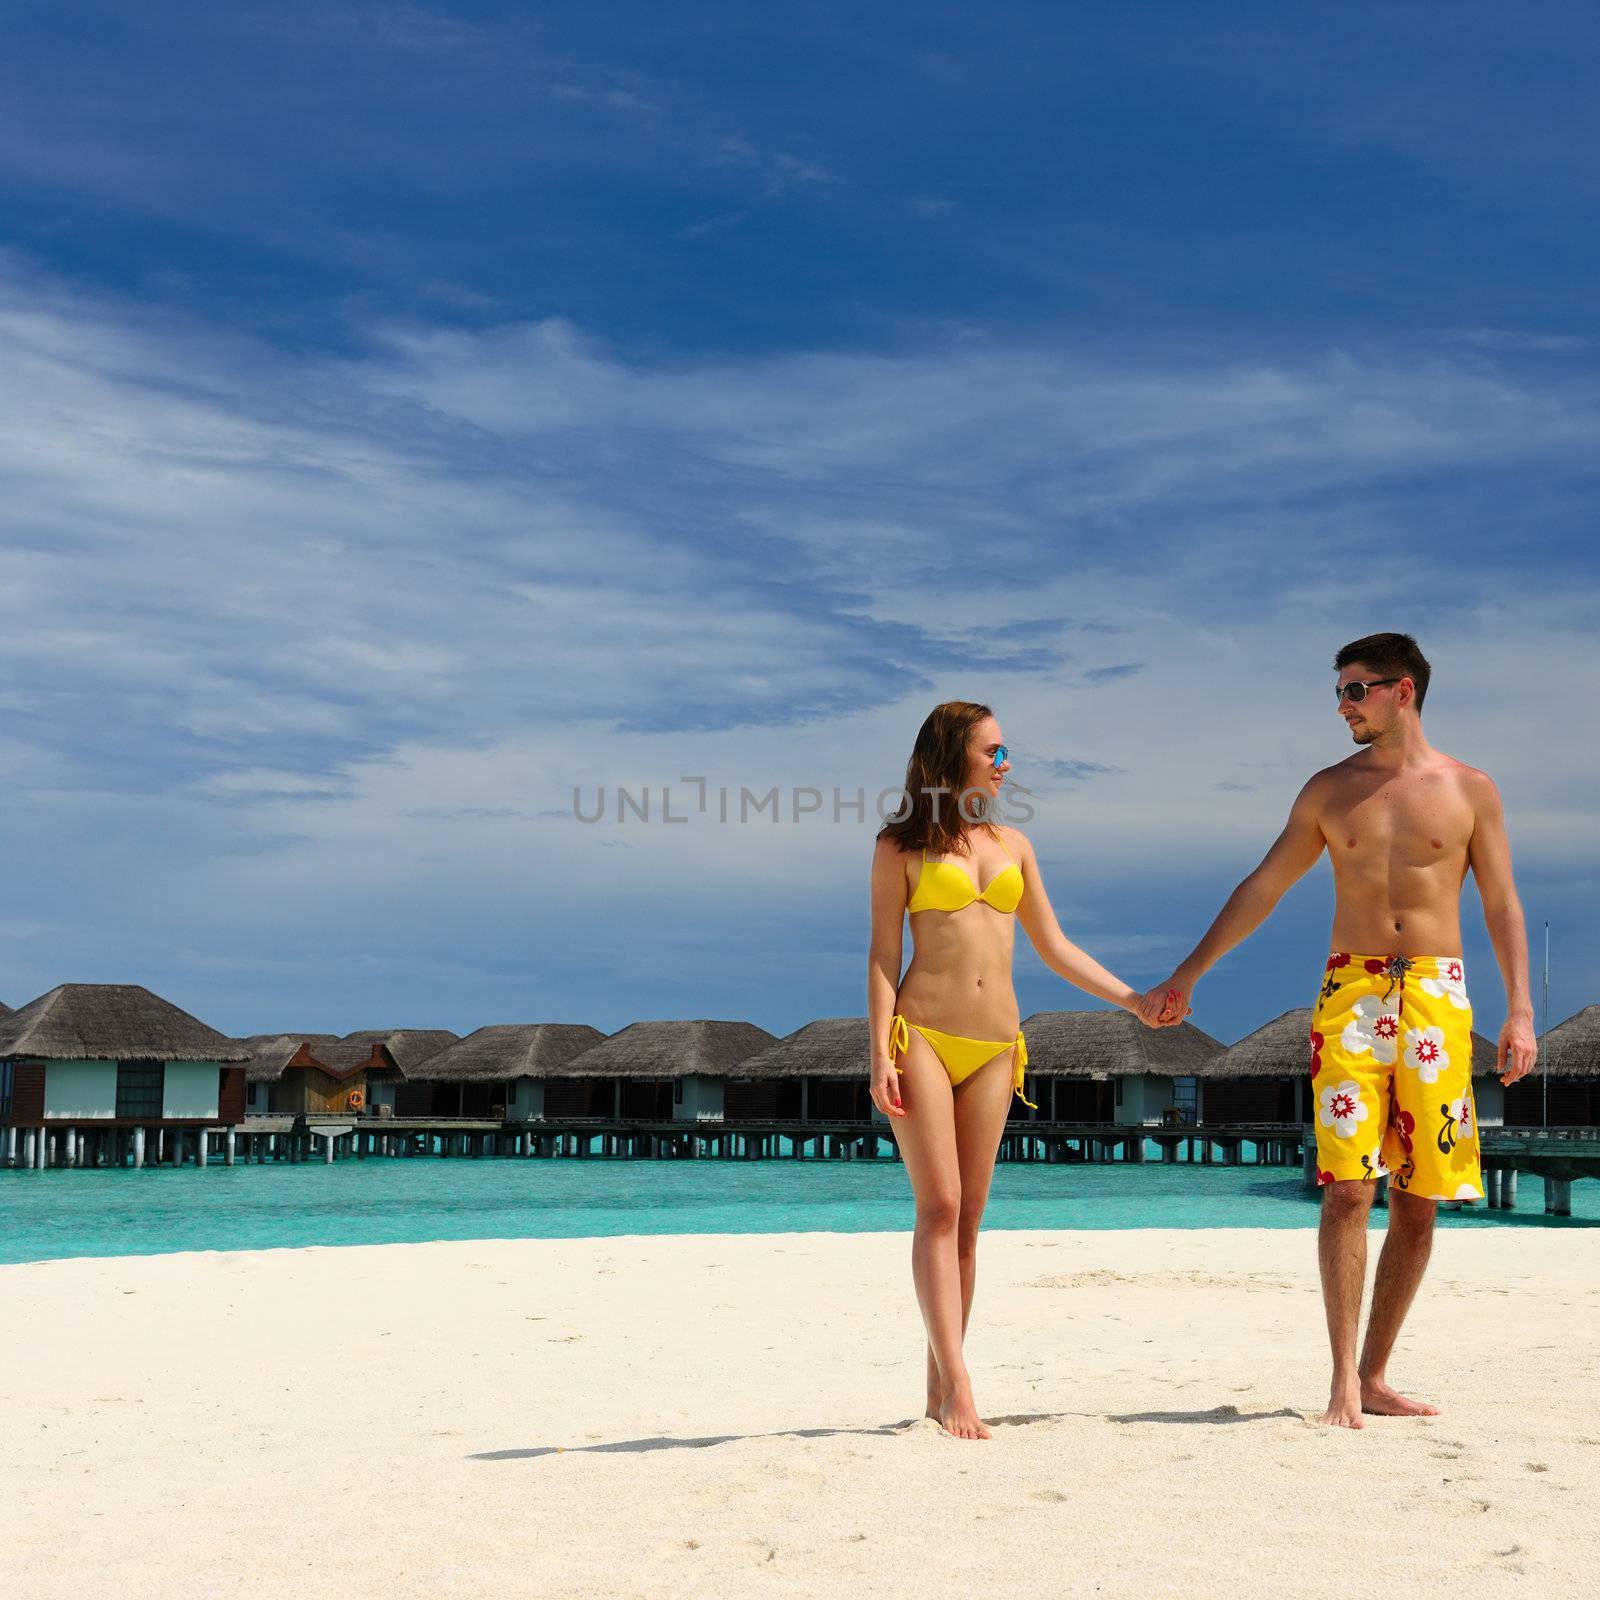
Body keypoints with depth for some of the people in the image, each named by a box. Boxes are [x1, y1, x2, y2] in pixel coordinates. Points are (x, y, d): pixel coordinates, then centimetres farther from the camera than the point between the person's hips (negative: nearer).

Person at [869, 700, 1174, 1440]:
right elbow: (883, 954, 0)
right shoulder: (902, 846, 3)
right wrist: (881, 1054, -9)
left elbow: (1054, 948, 19)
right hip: (923, 1034, -4)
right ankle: (959, 1388, -15)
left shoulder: (1013, 845, 15)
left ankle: (938, 1389, 8)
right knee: (938, 1209, -11)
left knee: (968, 1218, 3)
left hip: (995, 1046, 5)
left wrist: (1131, 999, 13)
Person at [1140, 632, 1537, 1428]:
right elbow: (1260, 888, 14)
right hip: (1350, 995, 0)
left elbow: (1502, 905, 7)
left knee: (1418, 1201, 1)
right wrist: (1186, 975, 13)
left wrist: (1520, 1009, -3)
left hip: (1437, 998, 0)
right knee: (1348, 1187, -11)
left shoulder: (1469, 789, 7)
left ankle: (1374, 1378, 10)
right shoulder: (1330, 790, 10)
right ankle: (1344, 1378, -8)